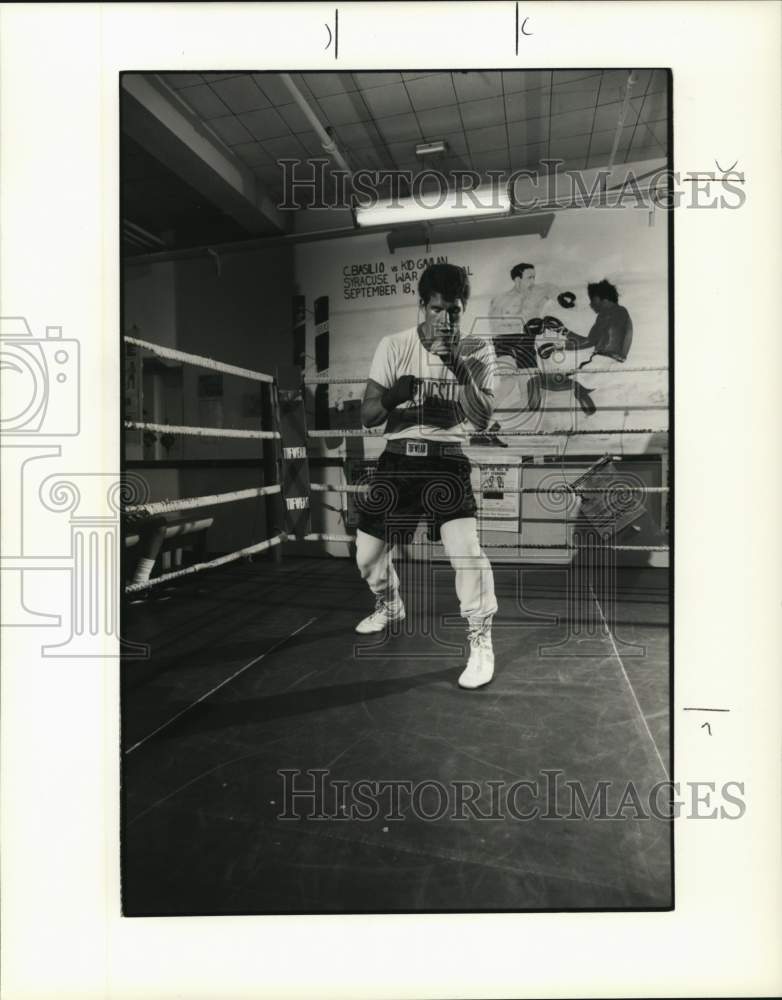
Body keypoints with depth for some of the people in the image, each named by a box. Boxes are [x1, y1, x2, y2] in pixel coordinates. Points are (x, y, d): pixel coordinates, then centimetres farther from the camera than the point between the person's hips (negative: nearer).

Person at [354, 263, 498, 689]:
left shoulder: (477, 351, -3)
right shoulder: (394, 346, -2)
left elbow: (481, 420, -12)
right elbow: (367, 415, -4)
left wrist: (460, 369, -26)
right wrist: (393, 396, -26)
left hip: (446, 459, -2)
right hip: (398, 458, 2)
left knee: (465, 544, -24)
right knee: (367, 553, 8)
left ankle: (481, 642, -5)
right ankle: (389, 605, 42)